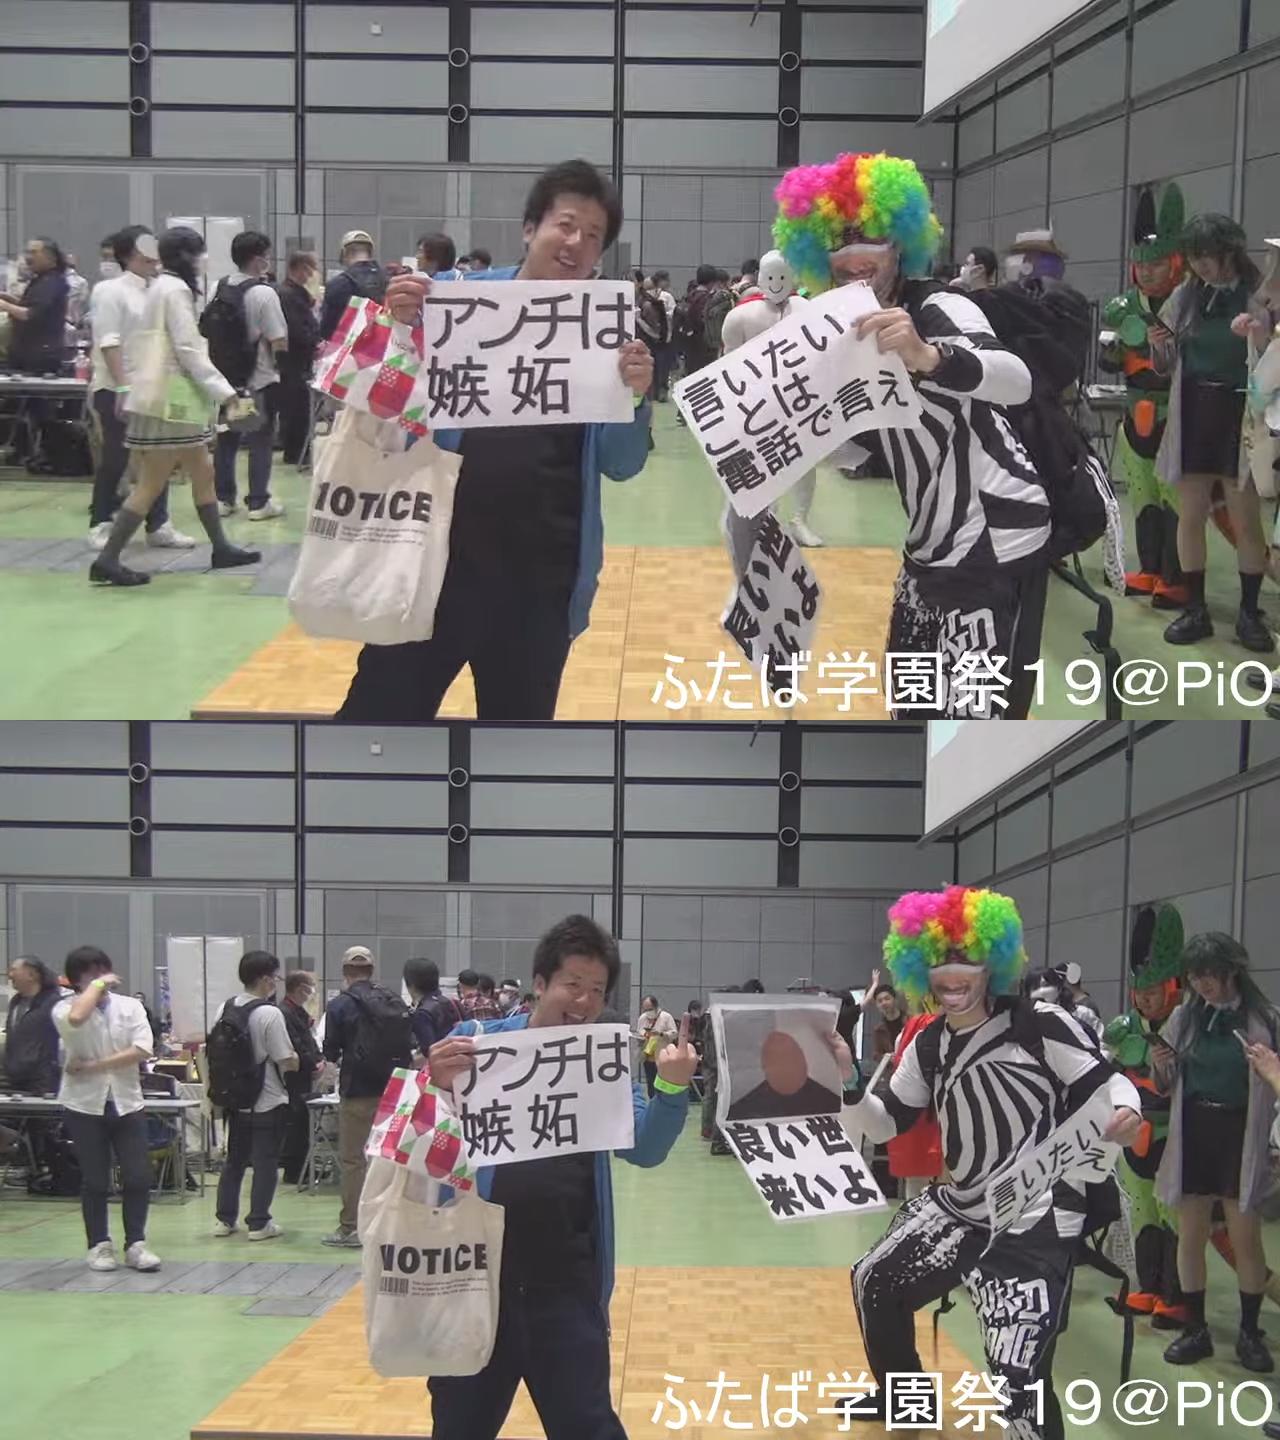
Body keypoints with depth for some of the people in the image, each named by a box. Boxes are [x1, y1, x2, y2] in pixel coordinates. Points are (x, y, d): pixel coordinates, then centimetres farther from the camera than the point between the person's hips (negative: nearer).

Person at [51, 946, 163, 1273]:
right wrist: (97, 986, -16)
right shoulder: (66, 1008, -4)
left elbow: (142, 1050, -11)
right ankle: (99, 1246, 15)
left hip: (126, 1102, 2)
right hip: (84, 1104, -2)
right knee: (95, 1180, 4)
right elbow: (76, 1018, -32)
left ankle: (135, 1244, 9)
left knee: (139, 1177, -2)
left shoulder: (130, 1007, 3)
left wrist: (93, 1066, -15)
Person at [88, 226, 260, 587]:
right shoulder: (175, 290, -14)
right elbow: (189, 351, -19)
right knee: (152, 484, -8)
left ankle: (220, 548, 22)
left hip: (170, 396, 10)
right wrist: (224, 392, -17)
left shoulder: (162, 287, 14)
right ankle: (107, 560, -8)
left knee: (202, 472, 15)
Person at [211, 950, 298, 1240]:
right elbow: (287, 1062, -17)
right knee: (266, 1162, 3)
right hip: (268, 1103, -6)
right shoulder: (269, 1014, -19)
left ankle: (225, 1219, 21)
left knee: (234, 1160, 17)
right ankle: (259, 1223, 4)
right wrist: (300, 1060, 3)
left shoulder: (224, 1009, 2)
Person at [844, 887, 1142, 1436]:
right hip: (958, 1207, 8)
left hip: (1035, 1222, -8)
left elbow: (1105, 1083, -12)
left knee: (1016, 1378, -20)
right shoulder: (927, 1047, 7)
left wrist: (1124, 1110, -35)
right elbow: (888, 1124, 13)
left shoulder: (1039, 1024, -12)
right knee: (874, 1281, 23)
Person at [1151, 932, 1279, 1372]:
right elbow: (1167, 1087, 12)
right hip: (1192, 1134, 3)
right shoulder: (1184, 1016, 4)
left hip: (1239, 1136, -3)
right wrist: (1160, 1067, -9)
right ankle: (1196, 1330, 18)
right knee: (1190, 1237, 7)